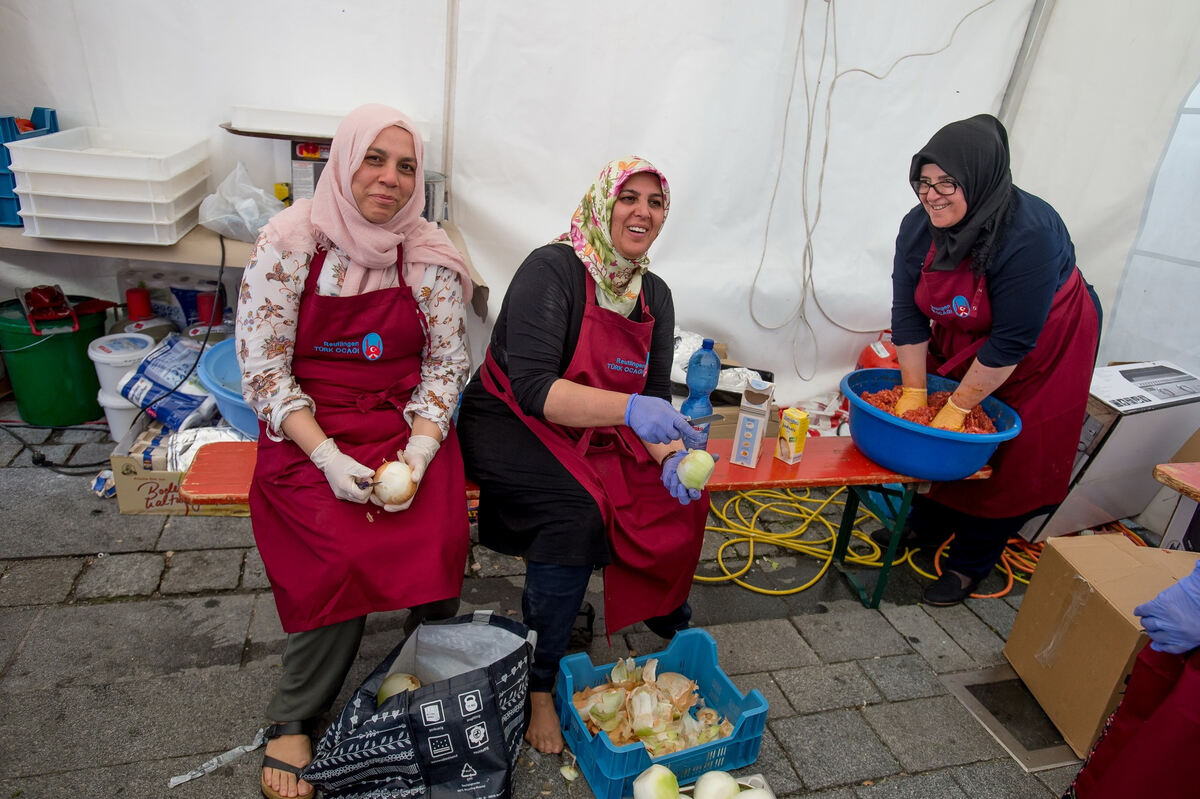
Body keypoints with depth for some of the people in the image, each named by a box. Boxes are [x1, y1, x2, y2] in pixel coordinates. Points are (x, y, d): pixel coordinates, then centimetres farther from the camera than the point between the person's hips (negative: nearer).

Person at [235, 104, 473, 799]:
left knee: (440, 546, -22)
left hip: (409, 421, 2)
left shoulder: (430, 256, 0)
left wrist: (420, 450, -14)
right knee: (343, 554, -25)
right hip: (309, 426, -1)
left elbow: (448, 362, 1)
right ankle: (293, 720, 2)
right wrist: (328, 456, -18)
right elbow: (263, 366, -7)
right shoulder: (290, 242, -5)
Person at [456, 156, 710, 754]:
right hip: (511, 425, -6)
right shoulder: (552, 270, -18)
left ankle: (663, 612, 18)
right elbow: (532, 388, -29)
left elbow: (655, 397, 3)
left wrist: (672, 453, -18)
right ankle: (539, 686, -14)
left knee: (682, 496, -10)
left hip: (597, 435, 7)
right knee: (579, 510, -30)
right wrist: (629, 408, -41)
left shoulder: (655, 296, 4)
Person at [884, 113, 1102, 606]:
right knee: (935, 438, 12)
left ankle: (971, 564, 20)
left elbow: (1012, 341, -32)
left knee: (1007, 456, 3)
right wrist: (914, 393, -16)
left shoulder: (1030, 233, -35)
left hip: (1042, 350, -5)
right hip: (961, 341, 5)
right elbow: (908, 312, -15)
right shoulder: (919, 226, -17)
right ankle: (928, 525, 35)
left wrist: (959, 405, -25)